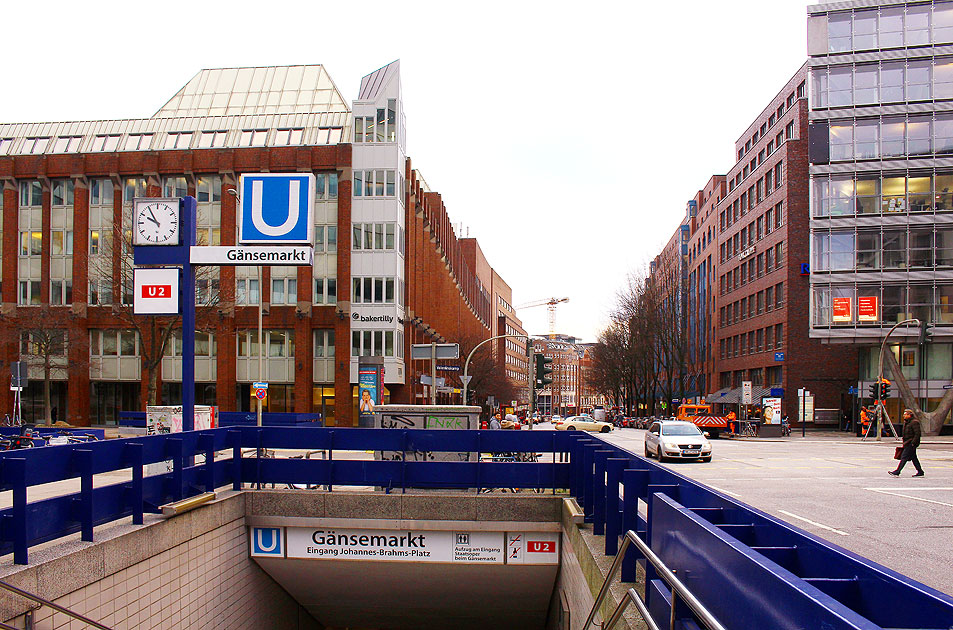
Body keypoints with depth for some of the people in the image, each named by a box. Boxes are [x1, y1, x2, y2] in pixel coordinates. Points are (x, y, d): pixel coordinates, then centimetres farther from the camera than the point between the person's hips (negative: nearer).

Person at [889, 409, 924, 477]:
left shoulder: (914, 422, -14)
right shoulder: (906, 422, 17)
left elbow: (917, 434, -19)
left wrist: (913, 443, -22)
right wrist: (904, 443, 21)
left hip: (911, 443, -10)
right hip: (907, 443, 10)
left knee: (904, 457, -11)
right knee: (913, 457, 12)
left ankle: (897, 472, -13)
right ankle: (920, 472, 18)